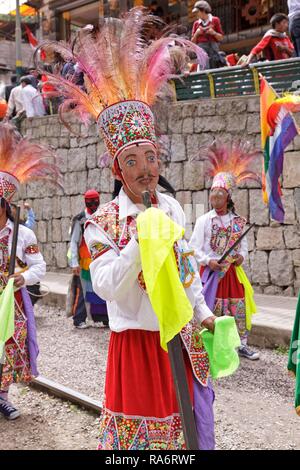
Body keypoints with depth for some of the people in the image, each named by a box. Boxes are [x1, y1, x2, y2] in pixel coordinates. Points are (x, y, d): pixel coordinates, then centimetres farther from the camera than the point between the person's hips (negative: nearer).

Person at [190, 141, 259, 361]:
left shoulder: (239, 221, 4)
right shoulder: (204, 220, -4)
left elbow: (244, 245, 12)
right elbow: (194, 247, -5)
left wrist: (241, 256, -9)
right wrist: (208, 261, -18)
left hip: (231, 272, 3)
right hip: (210, 270, -3)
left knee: (238, 308, 6)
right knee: (211, 310, -1)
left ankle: (241, 344, 18)